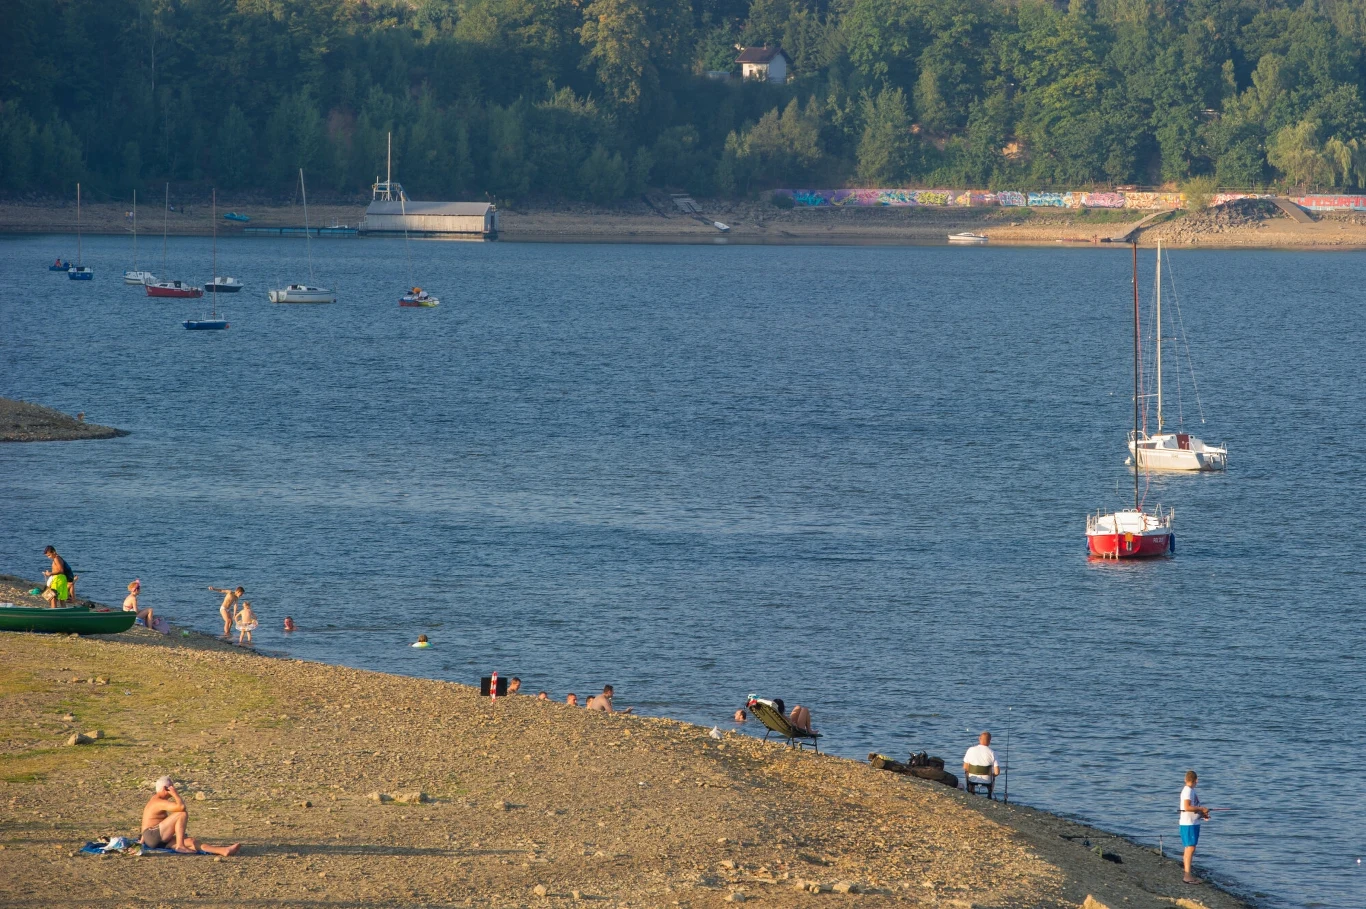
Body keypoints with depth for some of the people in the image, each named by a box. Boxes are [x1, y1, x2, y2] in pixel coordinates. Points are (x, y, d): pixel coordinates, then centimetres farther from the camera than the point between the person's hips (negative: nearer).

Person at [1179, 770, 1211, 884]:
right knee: (1190, 848, -11)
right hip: (1188, 824, -10)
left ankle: (1187, 874, 18)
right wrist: (1201, 808, -16)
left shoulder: (1190, 790, 15)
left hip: (1193, 823, 10)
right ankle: (1187, 875, -13)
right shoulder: (1187, 790, -14)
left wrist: (1202, 814, 10)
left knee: (1189, 848, 13)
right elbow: (1187, 807, -24)